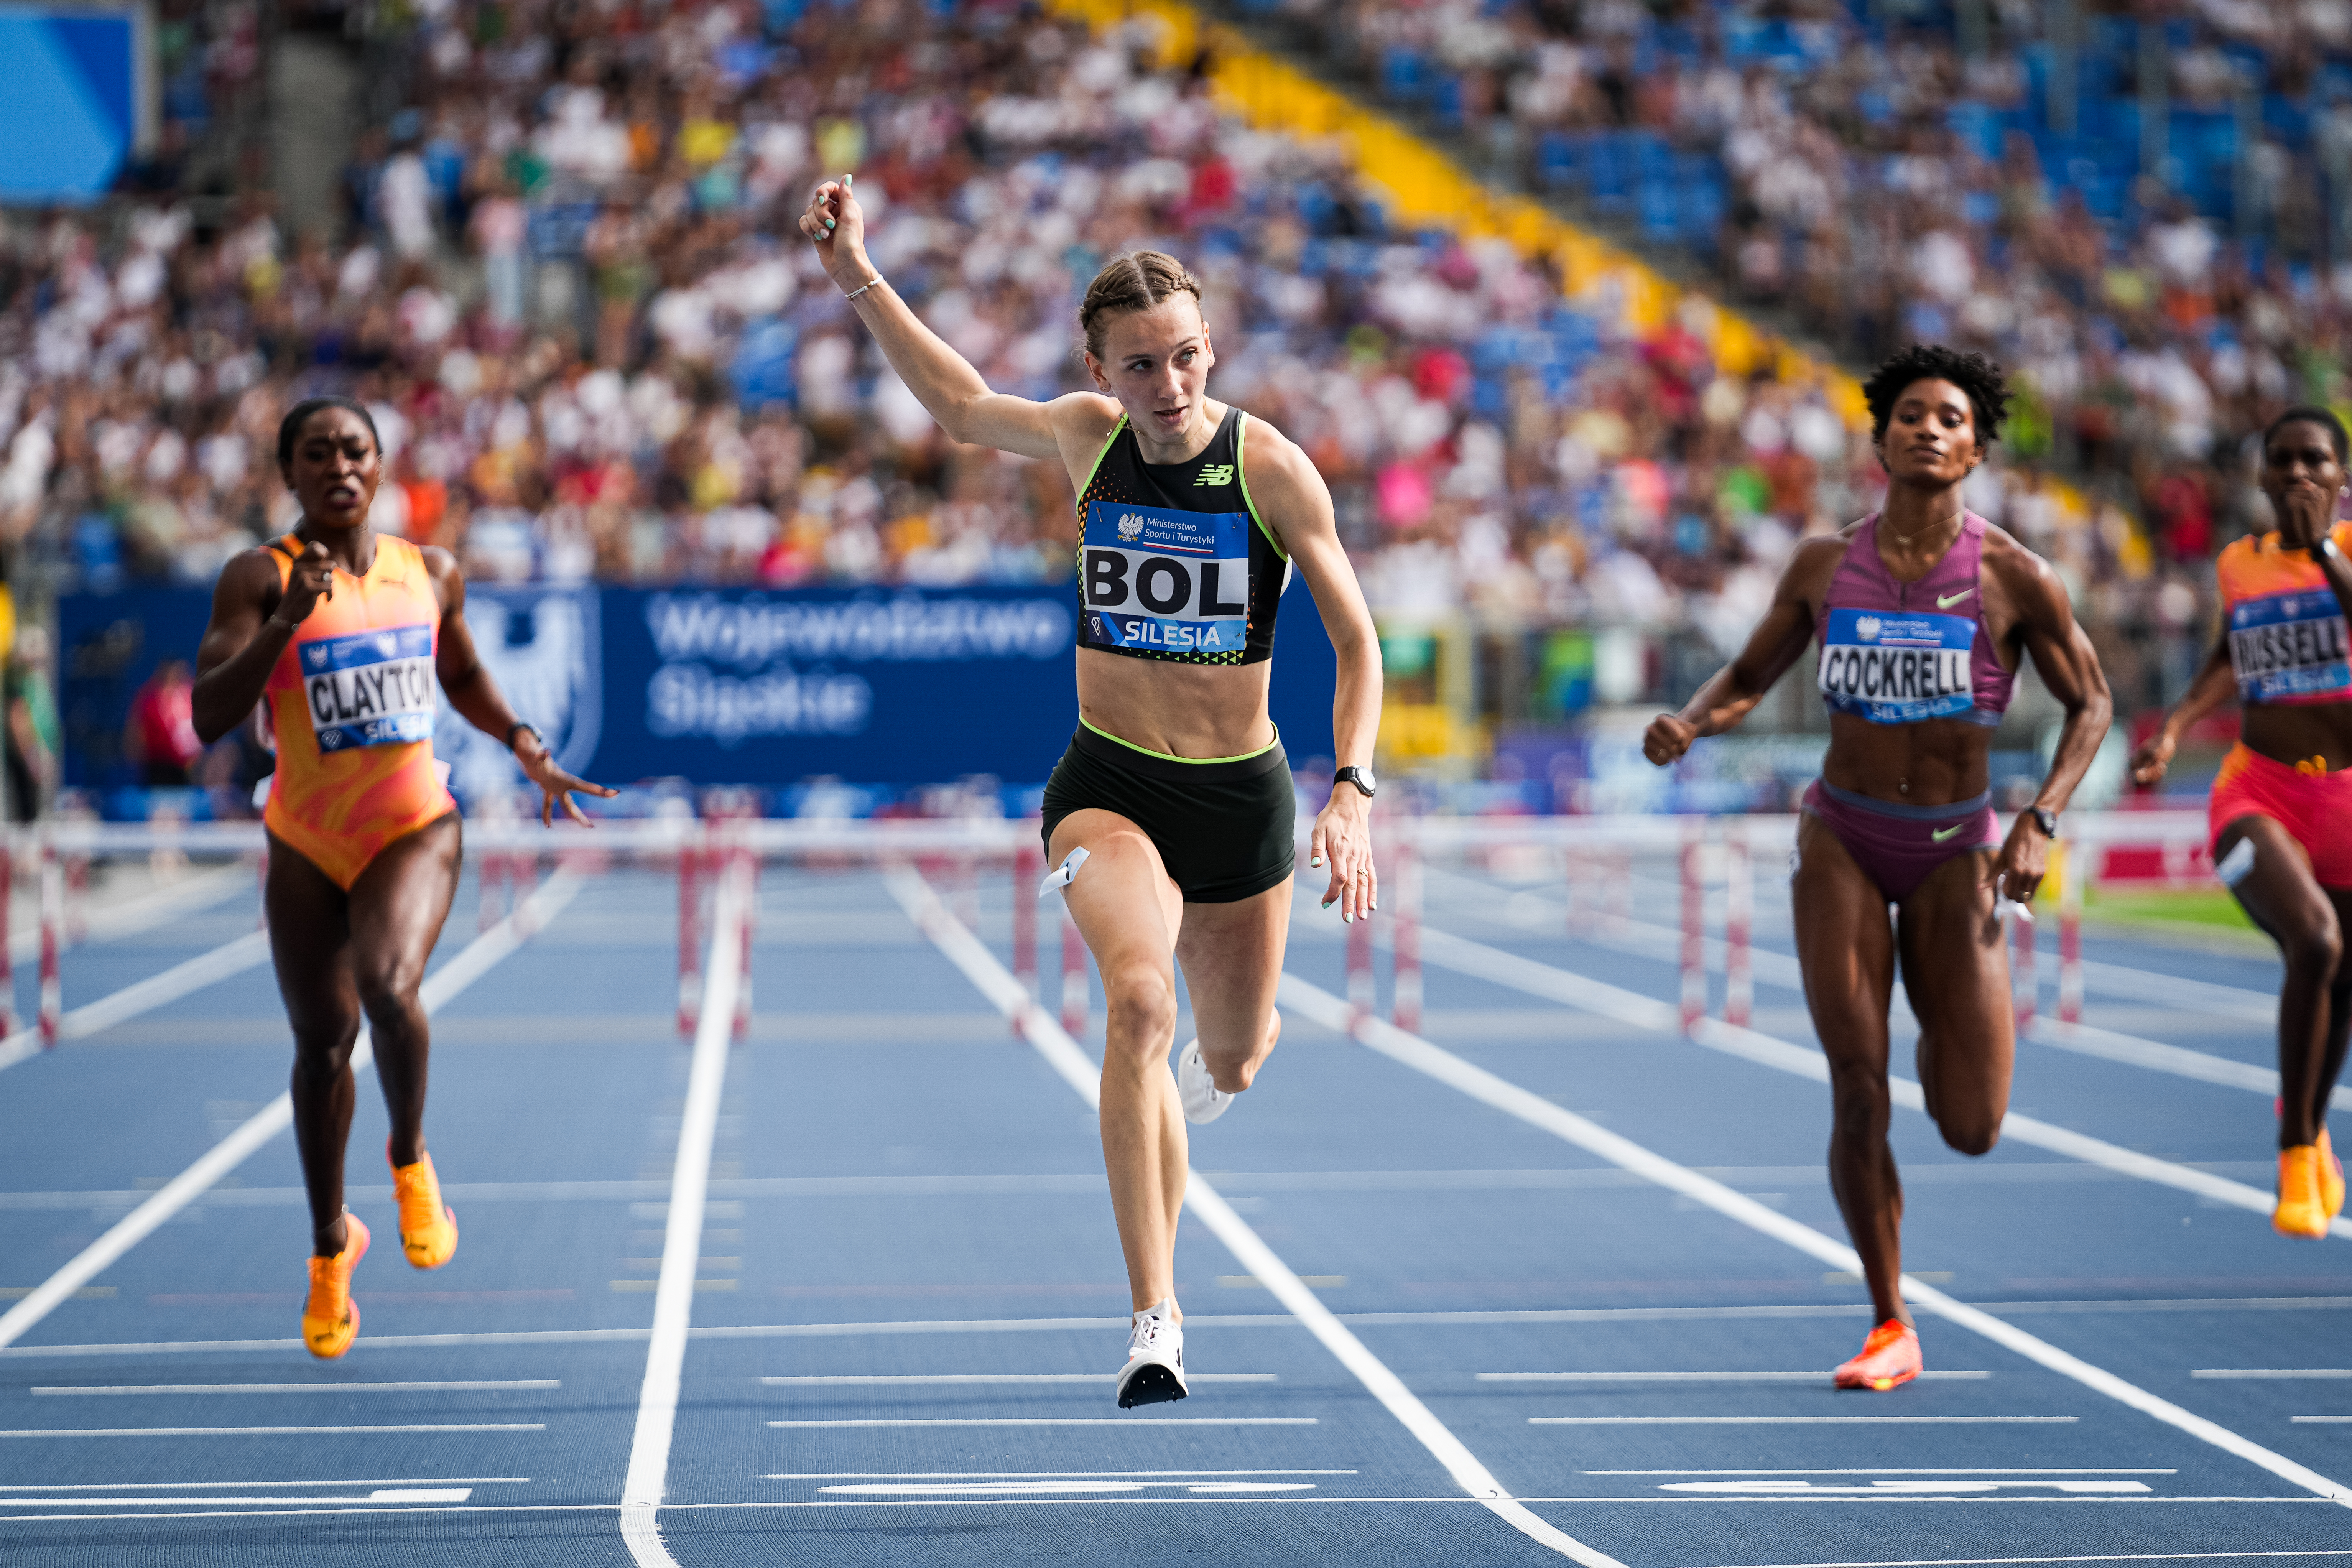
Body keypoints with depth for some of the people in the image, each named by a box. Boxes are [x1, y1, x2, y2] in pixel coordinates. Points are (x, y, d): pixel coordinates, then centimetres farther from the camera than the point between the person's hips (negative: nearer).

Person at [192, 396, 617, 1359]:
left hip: (413, 827, 0)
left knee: (386, 985, -29)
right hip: (306, 844, 0)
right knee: (321, 1044, 8)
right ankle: (331, 1244, 31)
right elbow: (209, 718, -20)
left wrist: (527, 747, 9)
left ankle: (411, 1157, 0)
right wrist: (286, 621, -29)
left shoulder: (430, 573, 3)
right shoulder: (260, 578, -9)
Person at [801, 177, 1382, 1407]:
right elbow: (961, 405, 17)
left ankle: (1193, 1076, 58)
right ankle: (1155, 1319, -28)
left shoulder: (1272, 468, -12)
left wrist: (1352, 789, -22)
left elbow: (1356, 638, -9)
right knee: (1139, 1004, -28)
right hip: (1108, 785, 0)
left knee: (1234, 1060, 15)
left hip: (1241, 794, 0)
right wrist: (860, 279, 12)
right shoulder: (1086, 437, -3)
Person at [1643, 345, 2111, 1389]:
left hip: (1955, 850, -1)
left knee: (1971, 1130, -3)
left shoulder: (2012, 578, -7)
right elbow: (1747, 679, 12)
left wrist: (2042, 820, -10)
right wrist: (1688, 723, -10)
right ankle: (1890, 1329, 8)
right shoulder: (1825, 567, 0)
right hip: (1842, 841, 1)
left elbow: (2089, 702, 3)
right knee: (1858, 1097, -7)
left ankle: (1946, 1025, 34)